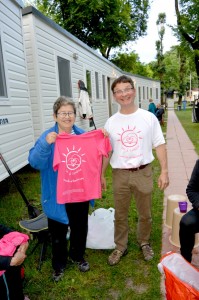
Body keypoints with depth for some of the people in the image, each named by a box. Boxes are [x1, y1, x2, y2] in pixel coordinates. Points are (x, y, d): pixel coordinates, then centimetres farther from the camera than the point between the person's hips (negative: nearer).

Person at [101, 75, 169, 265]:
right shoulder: (111, 122, 0)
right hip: (120, 174, 1)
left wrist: (164, 171, -7)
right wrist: (101, 175, 6)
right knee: (120, 215, 14)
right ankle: (120, 247, 35)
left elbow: (159, 145, -1)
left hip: (143, 173, 0)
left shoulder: (149, 118, -3)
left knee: (145, 214, 16)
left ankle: (144, 242, 42)